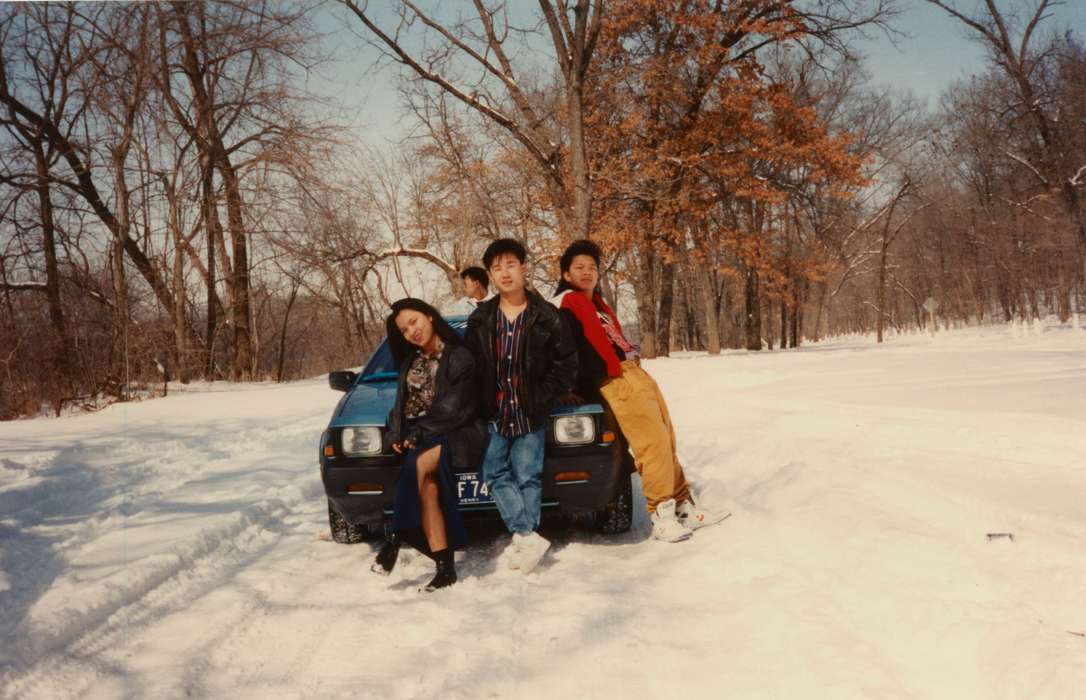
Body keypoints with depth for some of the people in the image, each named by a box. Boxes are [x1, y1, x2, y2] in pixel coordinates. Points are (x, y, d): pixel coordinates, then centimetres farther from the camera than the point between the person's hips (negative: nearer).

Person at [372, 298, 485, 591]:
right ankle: (445, 567, -30)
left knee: (419, 465, -36)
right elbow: (402, 403, 19)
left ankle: (397, 537, -25)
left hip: (455, 435, -5)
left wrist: (418, 434, -13)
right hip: (419, 438, 5)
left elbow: (452, 409, -11)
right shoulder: (411, 361, 20)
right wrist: (397, 434, 0)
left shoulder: (459, 357, -3)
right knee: (427, 485, -26)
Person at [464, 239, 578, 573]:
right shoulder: (480, 320, 6)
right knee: (496, 474, -4)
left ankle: (522, 539, 1)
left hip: (530, 416, -3)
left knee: (528, 477, -1)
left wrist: (542, 398, -8)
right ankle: (528, 536, -7)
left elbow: (566, 363, -1)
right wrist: (481, 403, -1)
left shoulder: (546, 317, -3)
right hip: (494, 414, 3)